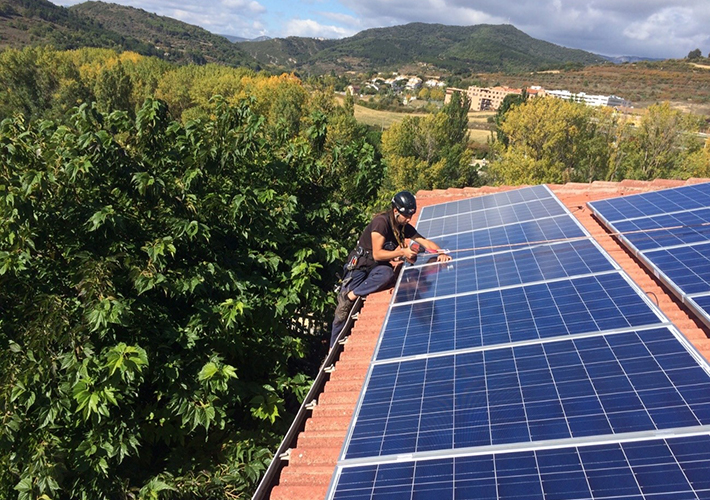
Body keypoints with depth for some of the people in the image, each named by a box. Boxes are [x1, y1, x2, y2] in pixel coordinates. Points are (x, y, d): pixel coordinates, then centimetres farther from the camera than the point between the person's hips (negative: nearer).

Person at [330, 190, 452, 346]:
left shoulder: (406, 228, 3)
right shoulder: (381, 222, -18)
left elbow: (427, 243, 2)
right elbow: (377, 254, -22)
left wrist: (441, 253, -16)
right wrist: (402, 253, -26)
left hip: (379, 267, 5)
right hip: (360, 265, -5)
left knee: (388, 274, -32)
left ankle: (350, 296, -22)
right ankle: (334, 349, 1)